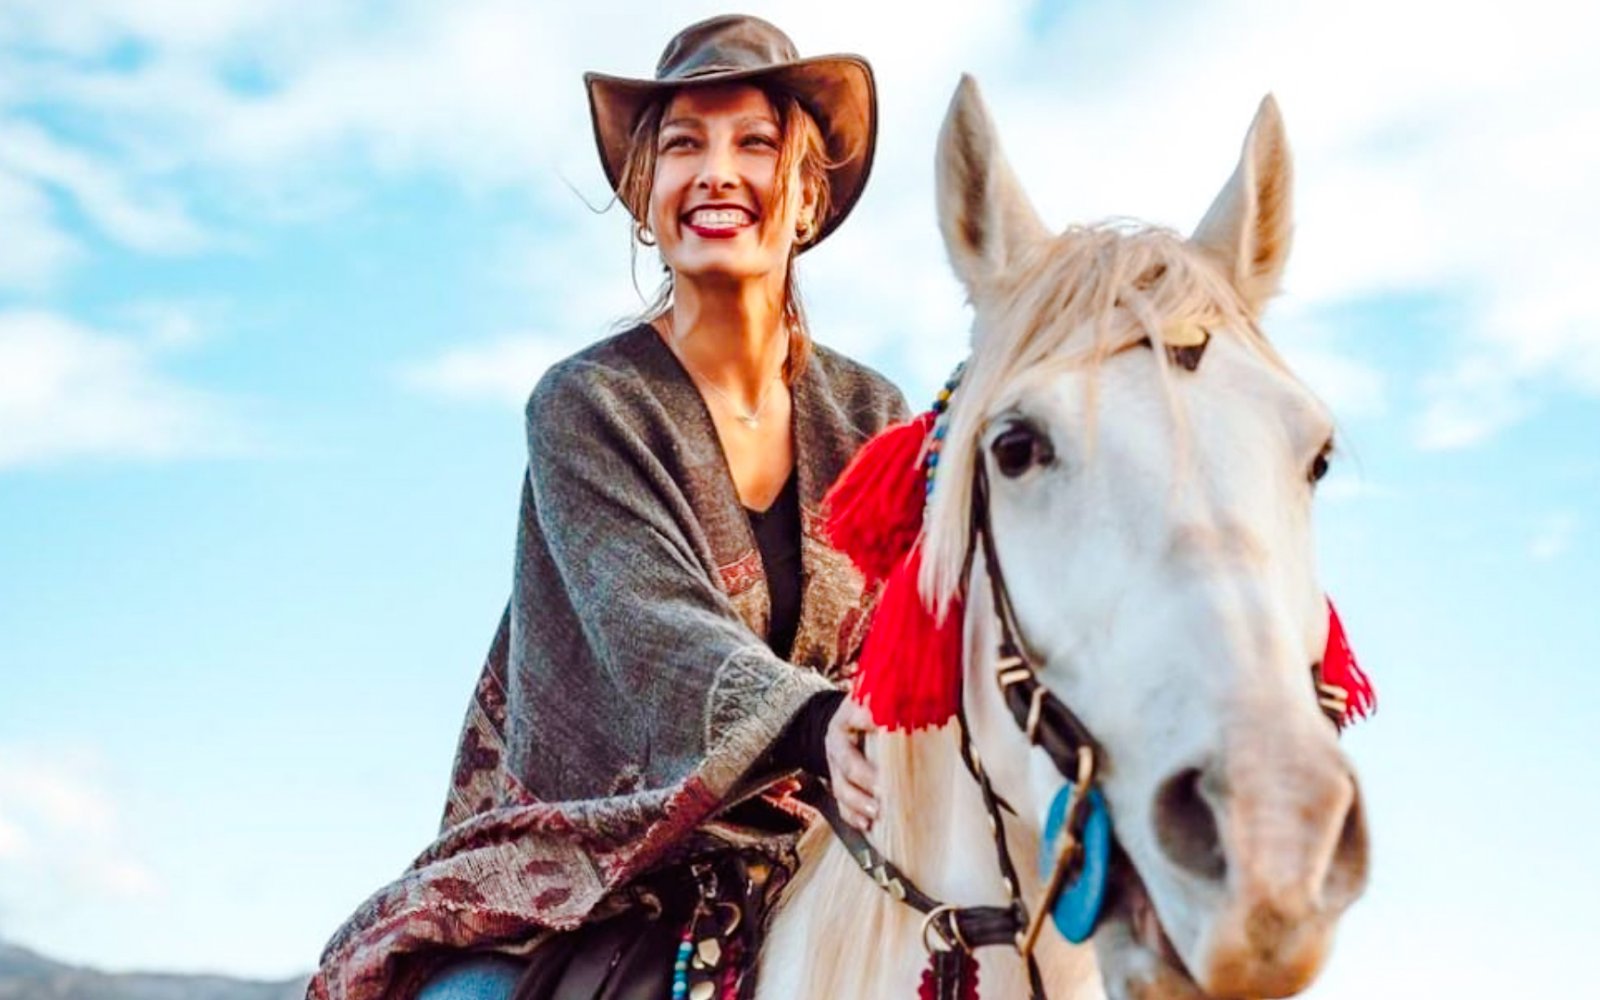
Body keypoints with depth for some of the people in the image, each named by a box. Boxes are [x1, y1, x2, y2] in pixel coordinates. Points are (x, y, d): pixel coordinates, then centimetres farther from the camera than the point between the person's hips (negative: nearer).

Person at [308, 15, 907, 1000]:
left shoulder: (874, 418, 5)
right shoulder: (587, 405, -8)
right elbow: (651, 628, -22)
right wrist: (815, 728, -41)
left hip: (807, 876, 3)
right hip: (594, 874, -3)